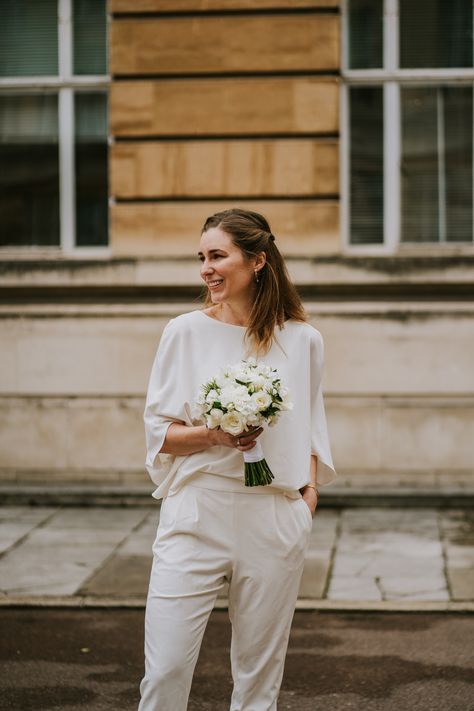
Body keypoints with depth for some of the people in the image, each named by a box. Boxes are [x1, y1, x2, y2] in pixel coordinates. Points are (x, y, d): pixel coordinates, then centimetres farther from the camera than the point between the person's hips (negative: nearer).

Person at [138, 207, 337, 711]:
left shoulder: (301, 340, 6)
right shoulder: (185, 332, 2)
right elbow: (157, 430, 4)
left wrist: (310, 490, 3)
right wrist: (212, 434, -13)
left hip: (273, 517, 1)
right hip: (195, 513, -1)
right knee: (165, 669, -6)